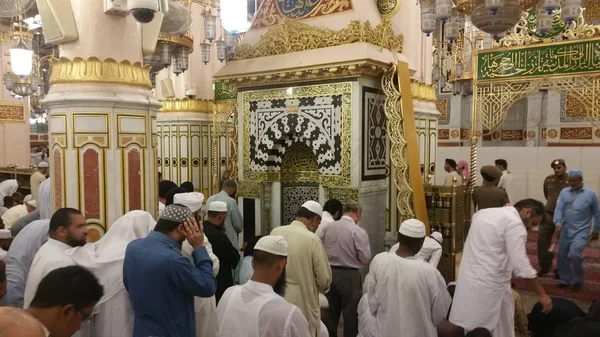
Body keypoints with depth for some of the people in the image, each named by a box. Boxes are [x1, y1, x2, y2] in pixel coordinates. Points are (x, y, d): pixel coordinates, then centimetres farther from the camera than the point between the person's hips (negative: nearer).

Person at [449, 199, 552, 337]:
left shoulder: (484, 213, 13)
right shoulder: (514, 223, -12)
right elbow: (521, 266, -16)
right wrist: (542, 294, -8)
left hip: (468, 280, 8)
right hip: (489, 285, -8)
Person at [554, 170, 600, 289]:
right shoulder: (564, 192, 3)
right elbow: (559, 208, -5)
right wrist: (558, 223, -20)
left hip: (581, 231, -4)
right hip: (566, 230, 4)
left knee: (575, 254, -18)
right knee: (562, 256, 8)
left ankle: (578, 280, 5)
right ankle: (565, 280, 26)